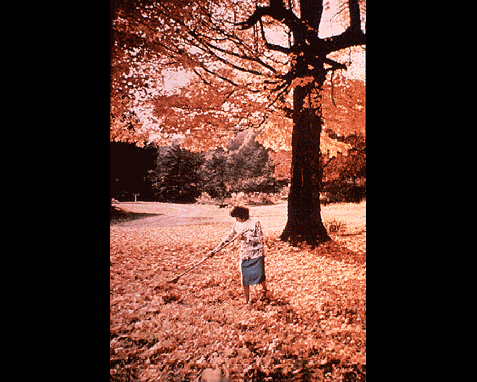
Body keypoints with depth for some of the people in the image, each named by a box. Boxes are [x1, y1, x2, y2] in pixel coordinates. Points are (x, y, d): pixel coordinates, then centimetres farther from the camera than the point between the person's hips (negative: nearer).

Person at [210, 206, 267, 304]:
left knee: (260, 276, 5)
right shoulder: (237, 225, 2)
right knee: (245, 278, 2)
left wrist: (245, 238, -22)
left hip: (257, 254, -3)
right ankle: (246, 301, 16)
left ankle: (265, 290, 38)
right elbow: (228, 237, 8)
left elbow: (260, 238, -12)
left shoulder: (255, 223, -11)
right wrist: (215, 250, 5)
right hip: (244, 255, 4)